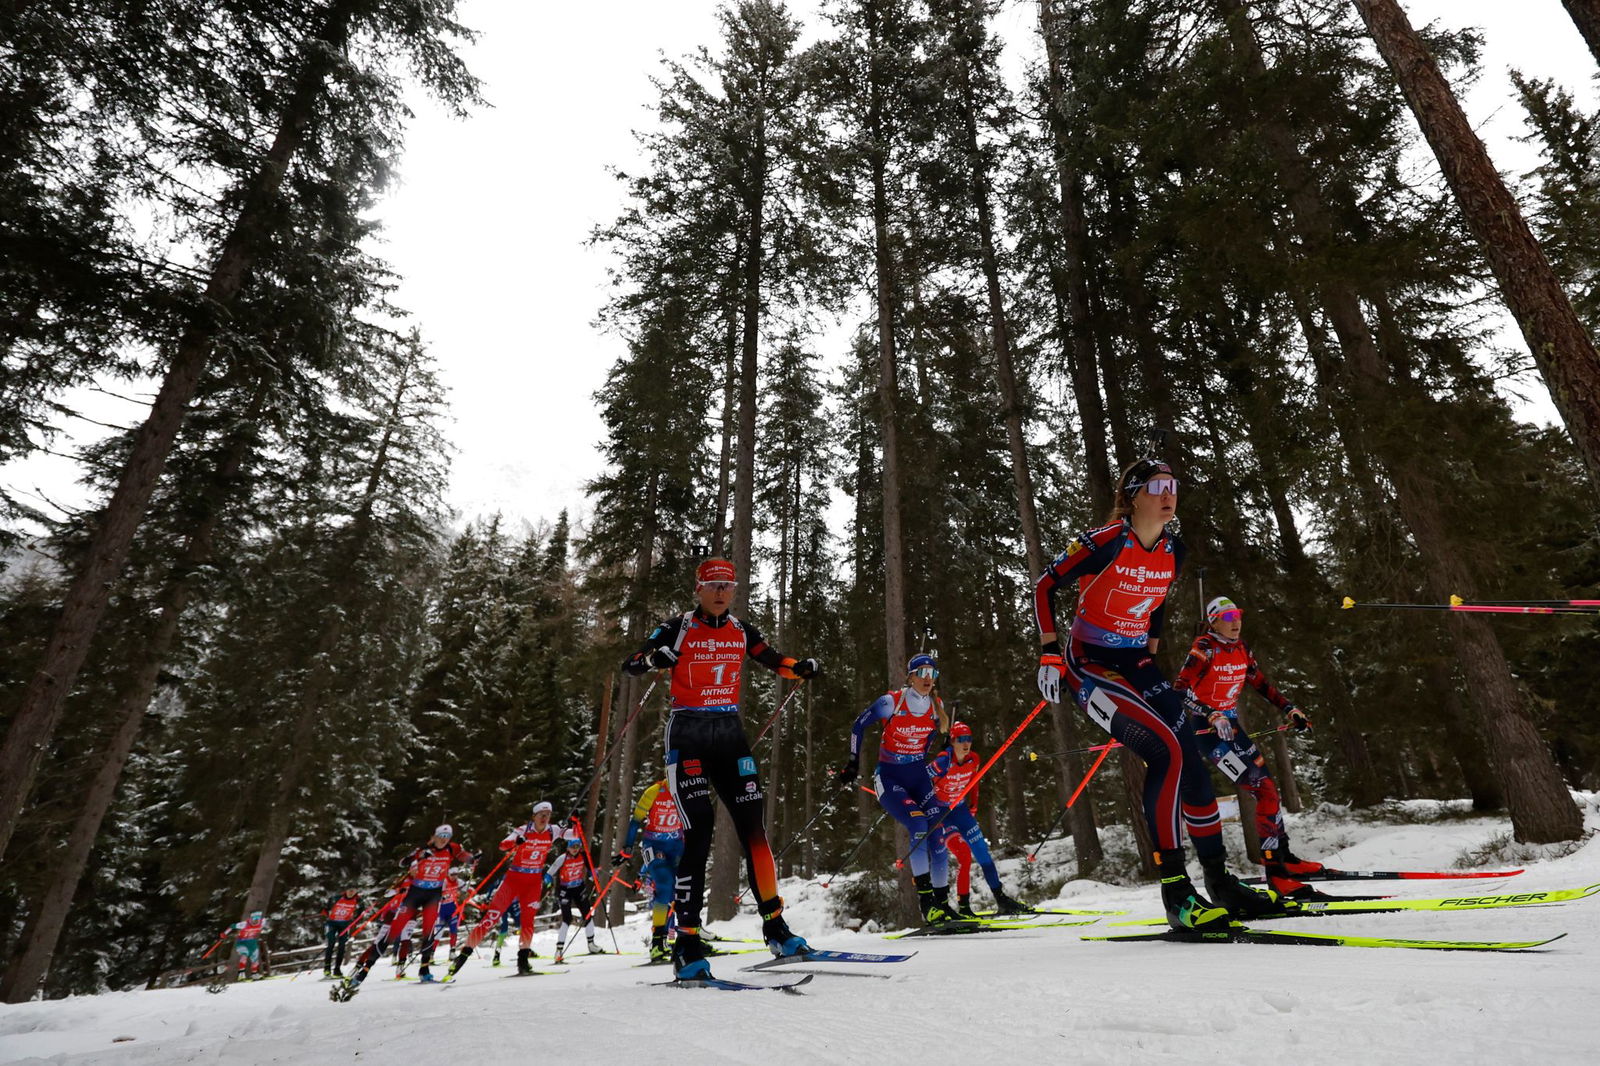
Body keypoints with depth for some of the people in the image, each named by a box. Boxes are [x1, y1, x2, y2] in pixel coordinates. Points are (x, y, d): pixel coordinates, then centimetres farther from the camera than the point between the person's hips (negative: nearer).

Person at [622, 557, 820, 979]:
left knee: (753, 826, 1)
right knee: (699, 834, -11)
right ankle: (687, 944, 0)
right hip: (688, 735, -4)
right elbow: (630, 664, -7)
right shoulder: (678, 629, -3)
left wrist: (803, 668, -2)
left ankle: (775, 926, 14)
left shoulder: (742, 632, 9)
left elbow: (776, 661, 18)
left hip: (730, 734, 4)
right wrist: (655, 658, -29)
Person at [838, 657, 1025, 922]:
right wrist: (853, 763, -4)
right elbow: (858, 725, -4)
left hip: (919, 777, 5)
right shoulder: (892, 701, -16)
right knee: (919, 825, -25)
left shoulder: (937, 706, -2)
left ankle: (941, 901, 3)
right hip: (889, 778, -4)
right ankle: (925, 900, -15)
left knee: (937, 831, -10)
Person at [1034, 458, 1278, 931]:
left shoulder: (1173, 551, 3)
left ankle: (1221, 883, 16)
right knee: (1168, 751, -21)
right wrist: (1050, 654, -16)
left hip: (1137, 664, 7)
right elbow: (1044, 585, -13)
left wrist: (1152, 654, 20)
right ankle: (1175, 893, -11)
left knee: (1192, 761, 0)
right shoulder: (1105, 541, -18)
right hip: (1090, 665, -7)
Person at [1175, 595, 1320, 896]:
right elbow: (1179, 689, -23)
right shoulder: (1204, 649, -16)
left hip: (1231, 725, 8)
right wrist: (1211, 715, -32)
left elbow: (1262, 685, 19)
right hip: (1206, 729, -8)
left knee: (1267, 784, 11)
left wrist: (1289, 710, 9)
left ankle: (1282, 856, 27)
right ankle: (1275, 871, -10)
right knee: (1264, 790, -13)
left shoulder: (1241, 649, 8)